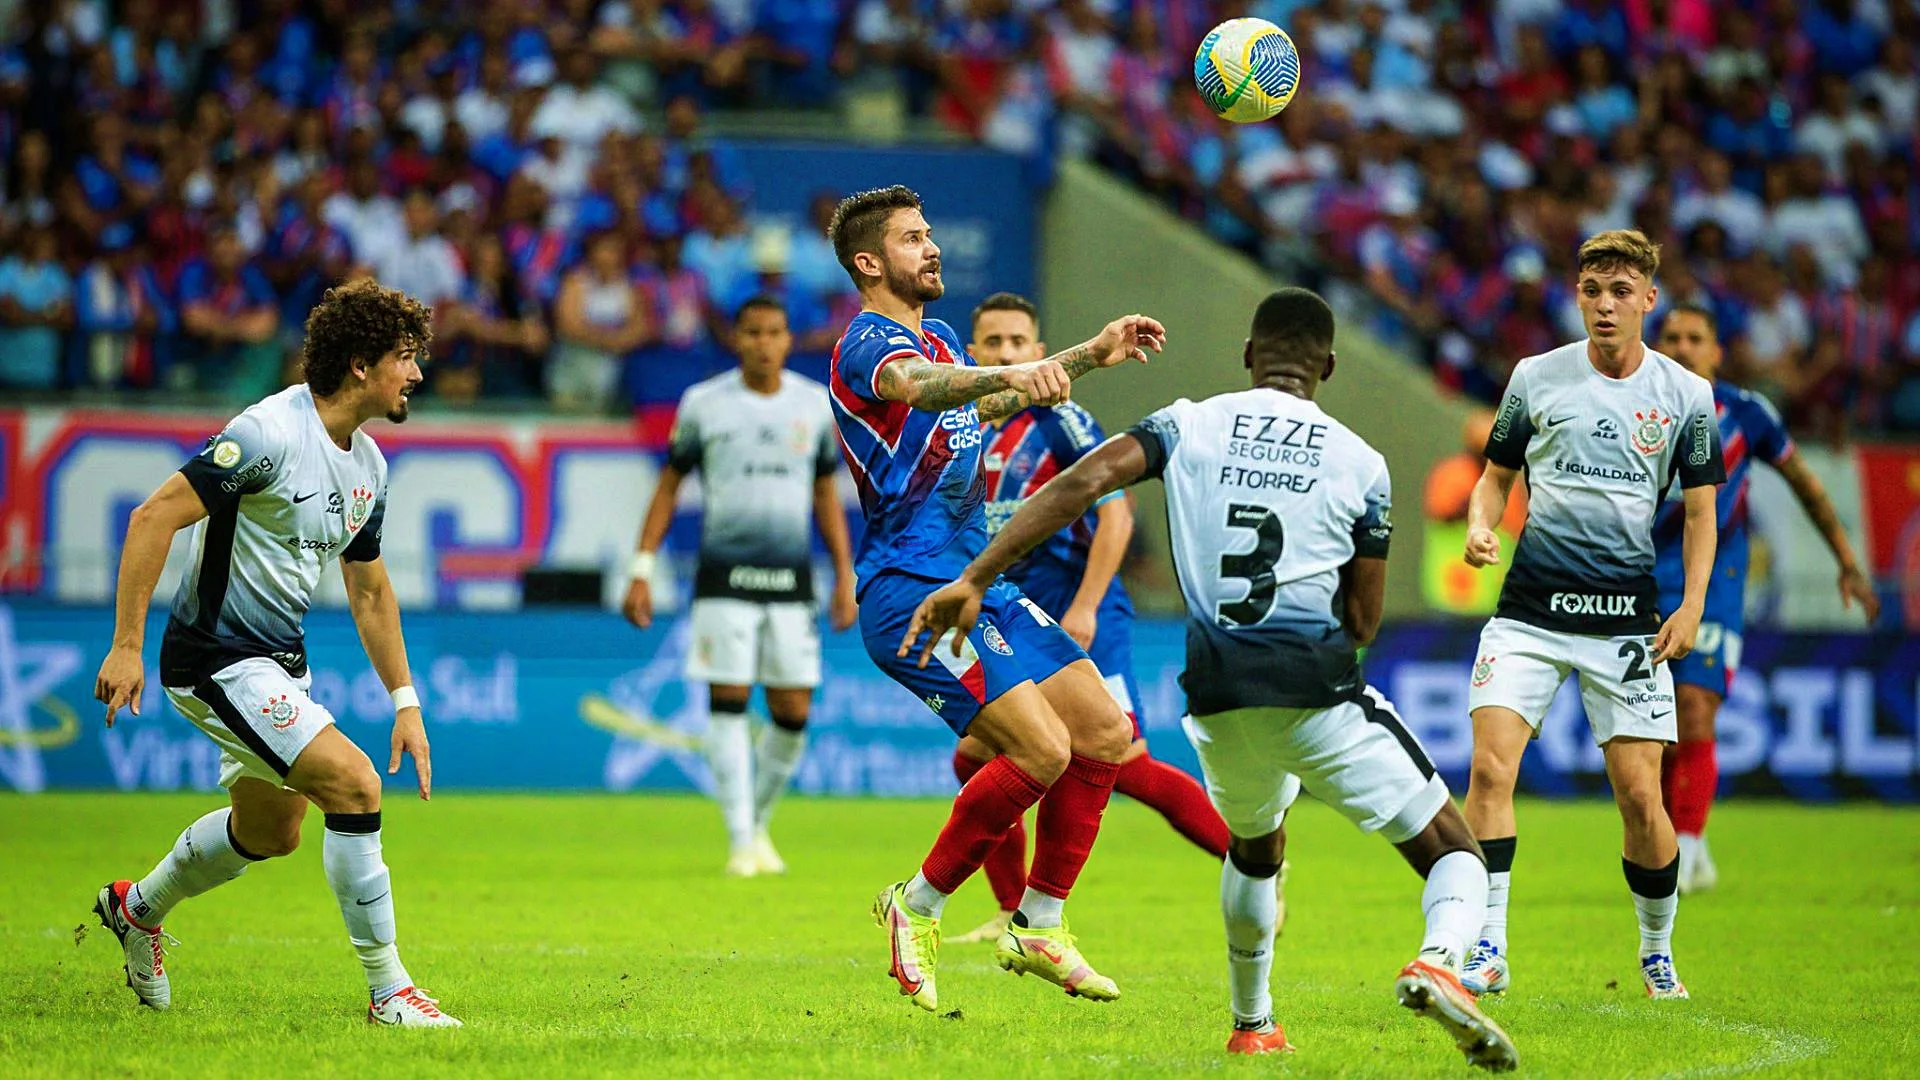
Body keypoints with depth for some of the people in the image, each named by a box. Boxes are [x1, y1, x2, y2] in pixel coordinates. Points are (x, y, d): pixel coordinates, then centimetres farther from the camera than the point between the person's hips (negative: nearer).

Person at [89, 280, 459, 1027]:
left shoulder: (368, 466, 7)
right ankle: (387, 990, -10)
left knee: (271, 830, 22)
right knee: (354, 784, -19)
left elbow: (370, 591, 19)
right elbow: (155, 517, -22)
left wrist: (405, 702, 16)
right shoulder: (272, 433, -21)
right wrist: (126, 645, -25)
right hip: (218, 658, -10)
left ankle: (137, 908, 48)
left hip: (282, 659, 10)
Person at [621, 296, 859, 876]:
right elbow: (669, 484, 7)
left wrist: (845, 575, 11)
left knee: (793, 714, 1)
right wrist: (642, 569, 1)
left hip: (792, 578, 2)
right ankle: (740, 842, -3)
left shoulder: (816, 405, 8)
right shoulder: (703, 403, 1)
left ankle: (759, 823, 22)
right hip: (724, 576, -2)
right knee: (728, 706, -7)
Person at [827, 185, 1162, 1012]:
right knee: (1042, 749, -20)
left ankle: (1037, 929, 13)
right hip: (912, 592, -10)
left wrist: (1092, 354, 31)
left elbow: (990, 403, 37)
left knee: (1104, 734, 5)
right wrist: (1009, 373, -55)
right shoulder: (868, 343, -12)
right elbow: (920, 385, -36)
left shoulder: (937, 338, 17)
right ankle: (918, 908, -4)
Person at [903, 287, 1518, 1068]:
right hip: (1317, 690, -3)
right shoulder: (1360, 463, 5)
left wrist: (972, 580, -9)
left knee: (1253, 845, 34)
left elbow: (1082, 483, -7)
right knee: (1454, 854, 5)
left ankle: (1251, 1025, 39)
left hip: (1220, 697, 3)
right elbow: (1363, 622, 7)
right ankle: (1440, 959, -27)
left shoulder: (1190, 427, 8)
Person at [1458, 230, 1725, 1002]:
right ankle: (1487, 949, -10)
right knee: (1489, 767, -16)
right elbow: (1497, 474, 15)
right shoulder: (1536, 378, 5)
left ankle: (1657, 953, 18)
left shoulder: (1685, 395, 4)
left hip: (1626, 614, 0)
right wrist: (1480, 528, -6)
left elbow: (1699, 510, 10)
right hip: (1530, 608, 0)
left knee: (1640, 794, -3)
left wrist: (1691, 606, -3)